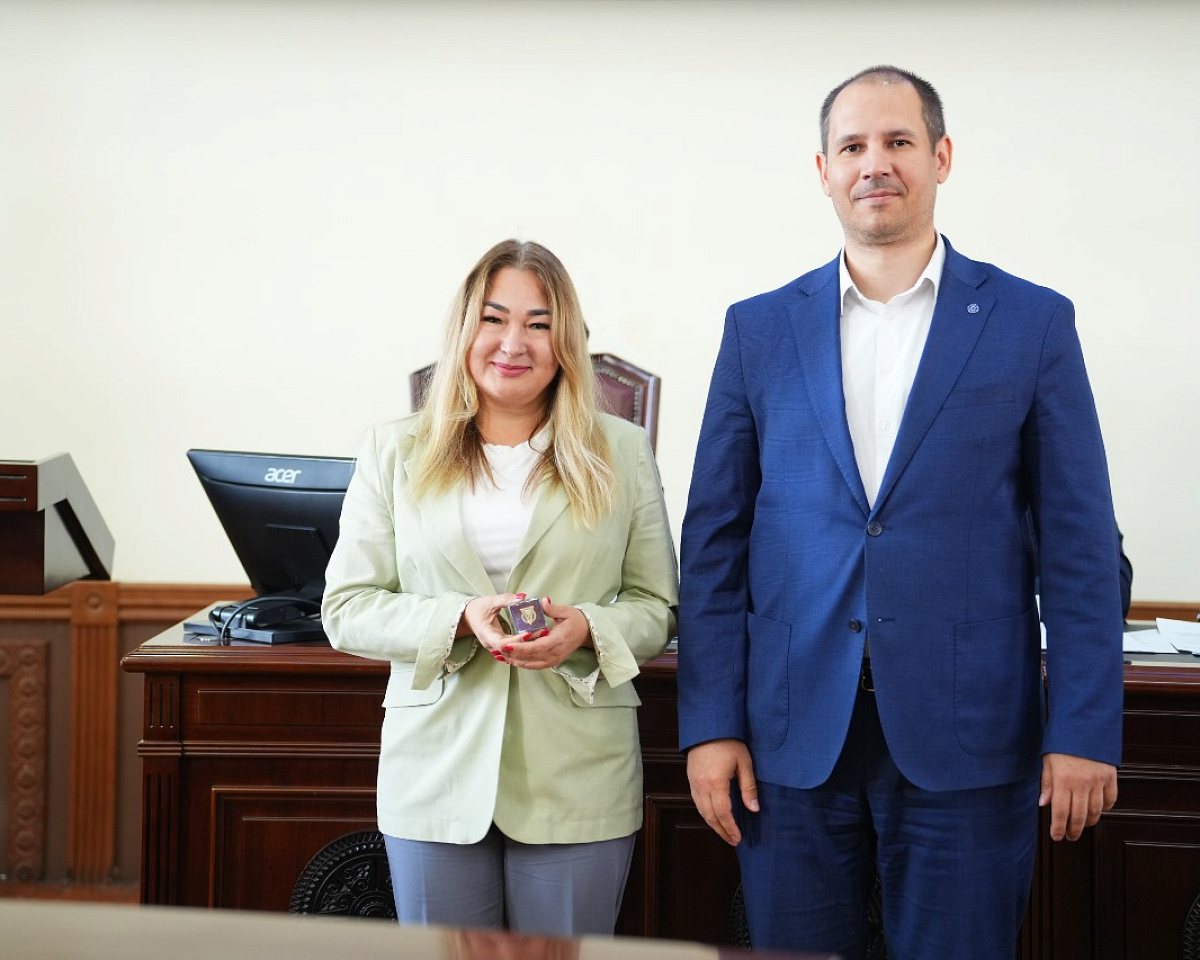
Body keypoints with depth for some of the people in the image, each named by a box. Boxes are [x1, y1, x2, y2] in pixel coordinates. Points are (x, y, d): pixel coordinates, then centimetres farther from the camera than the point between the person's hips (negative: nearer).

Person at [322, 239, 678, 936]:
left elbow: (660, 608, 8)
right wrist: (460, 618, -14)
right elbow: (346, 607, 2)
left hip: (578, 783, 0)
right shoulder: (395, 451, 6)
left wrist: (588, 629, -14)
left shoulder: (622, 453, 6)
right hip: (436, 771, 1)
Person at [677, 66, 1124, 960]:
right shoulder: (759, 329, 7)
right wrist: (710, 724, 0)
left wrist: (1084, 730, -4)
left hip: (965, 738, -1)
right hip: (793, 737, 2)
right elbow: (714, 540, 6)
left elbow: (1080, 546, 1)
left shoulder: (1032, 322, 3)